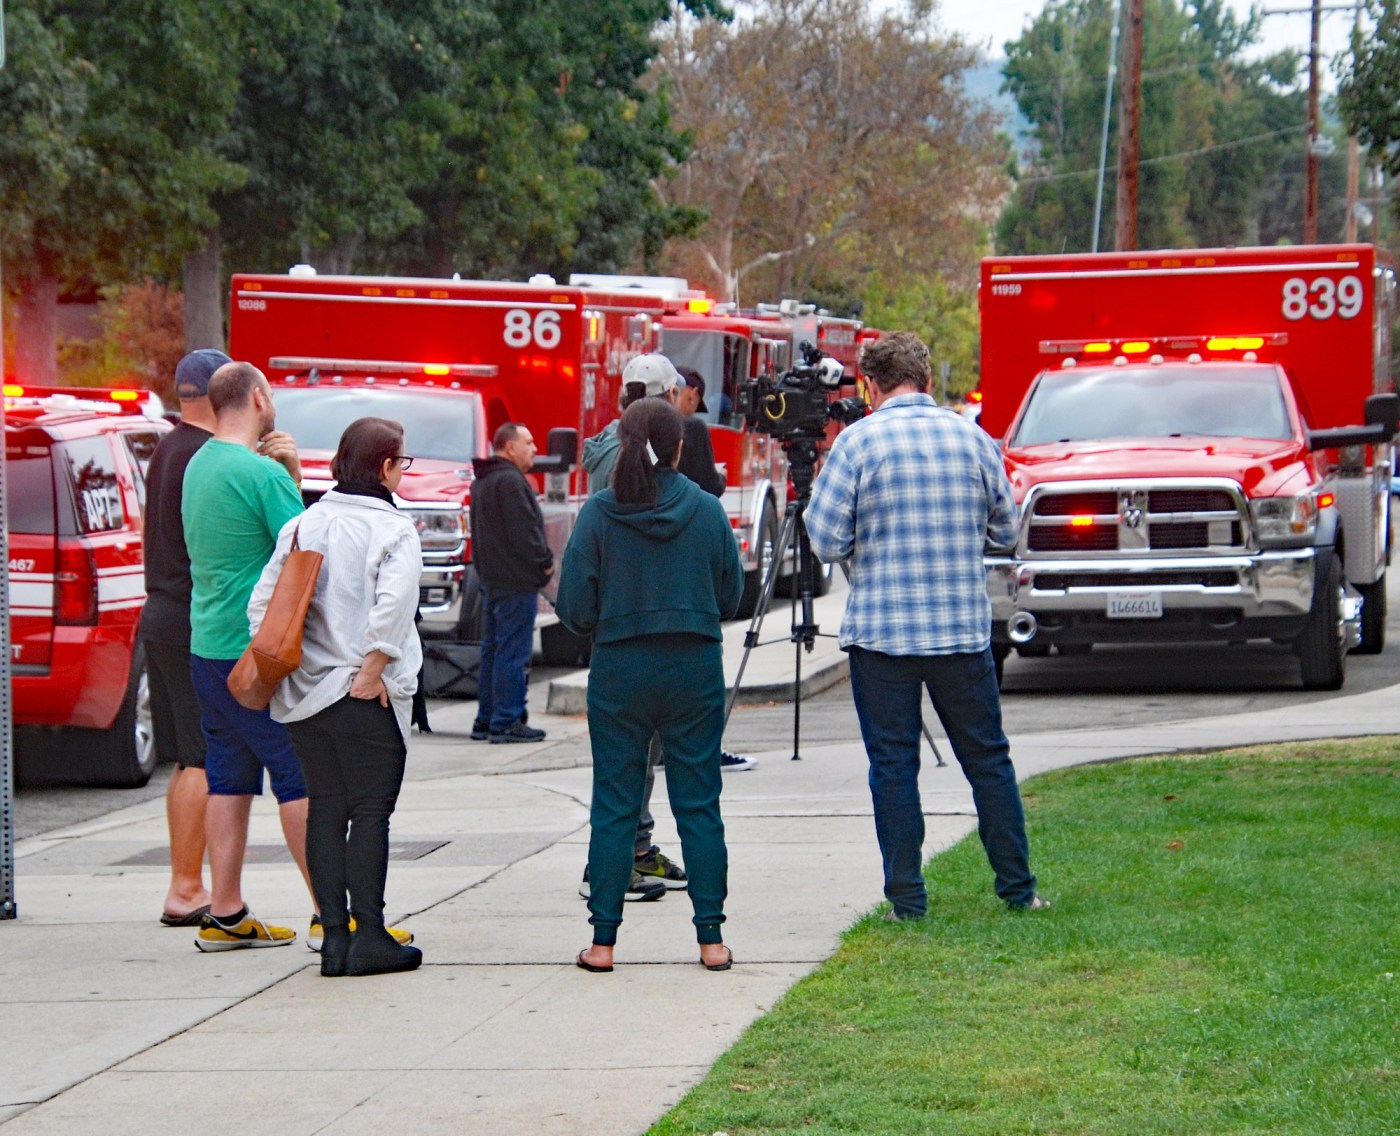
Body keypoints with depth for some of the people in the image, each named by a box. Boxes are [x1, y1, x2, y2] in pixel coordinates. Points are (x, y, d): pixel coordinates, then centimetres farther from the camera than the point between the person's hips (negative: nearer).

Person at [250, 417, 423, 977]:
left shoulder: (302, 526, 9)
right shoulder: (393, 529, -7)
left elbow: (262, 602, 5)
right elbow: (392, 605, -22)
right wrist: (372, 668, -14)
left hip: (307, 694, 5)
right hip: (367, 698, -5)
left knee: (325, 808, 10)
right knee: (370, 810, 0)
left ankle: (334, 935, 8)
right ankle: (368, 936, -3)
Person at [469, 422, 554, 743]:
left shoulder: (482, 483, 17)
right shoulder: (510, 481, -16)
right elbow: (524, 532, -20)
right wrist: (546, 562, -7)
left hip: (492, 578, 10)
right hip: (516, 581, -10)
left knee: (492, 650, 13)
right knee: (512, 651, -8)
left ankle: (486, 720, 17)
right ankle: (506, 722, -8)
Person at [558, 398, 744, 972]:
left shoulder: (598, 513, -7)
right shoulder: (707, 511, -4)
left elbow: (574, 607, -5)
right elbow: (731, 597, 6)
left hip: (619, 670, -1)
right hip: (695, 670, 1)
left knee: (613, 806, 6)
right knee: (698, 805, 7)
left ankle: (603, 940, 6)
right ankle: (710, 936, 7)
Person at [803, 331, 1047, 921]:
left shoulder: (857, 441, -7)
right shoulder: (973, 437, 3)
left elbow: (827, 542, -8)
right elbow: (1004, 530, 12)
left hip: (882, 630, -3)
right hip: (963, 628, 3)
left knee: (893, 767, 3)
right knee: (988, 760, 12)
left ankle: (907, 899, 3)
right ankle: (1018, 889, 15)